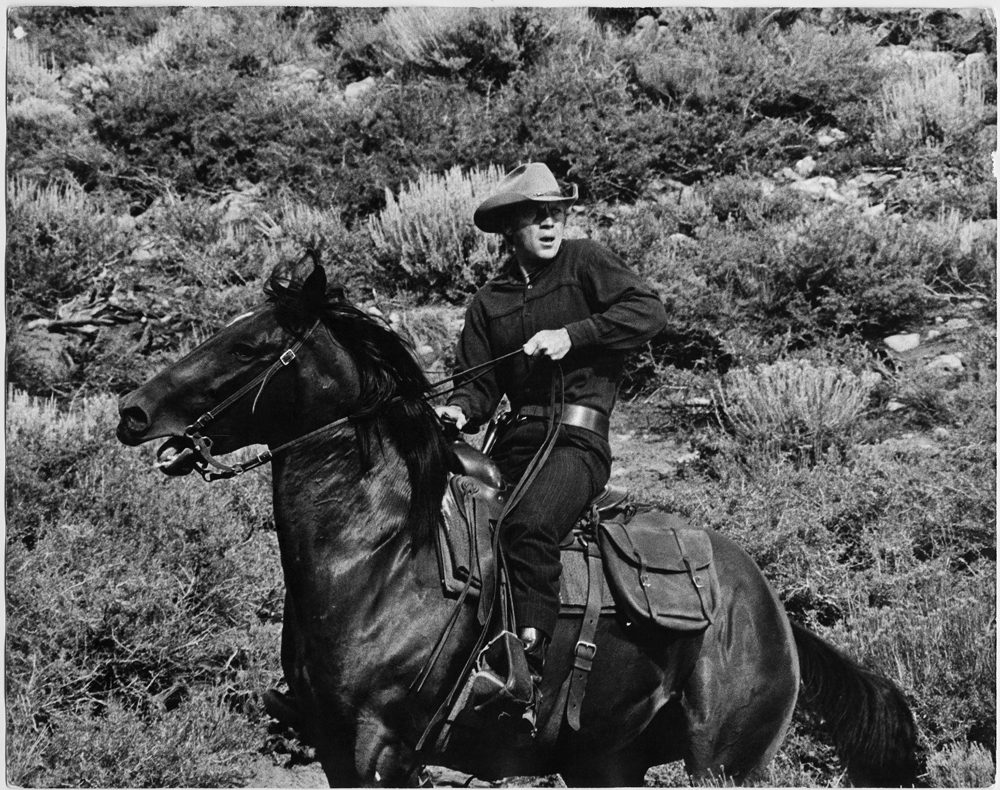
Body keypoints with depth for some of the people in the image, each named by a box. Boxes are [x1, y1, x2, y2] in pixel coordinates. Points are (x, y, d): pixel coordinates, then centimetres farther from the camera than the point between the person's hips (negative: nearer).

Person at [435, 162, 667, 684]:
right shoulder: (489, 302, 18)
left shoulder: (584, 261, 6)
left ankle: (530, 662, -31)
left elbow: (649, 311, -6)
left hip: (578, 436, -6)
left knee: (527, 527, -31)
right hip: (517, 439, 6)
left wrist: (571, 336, -12)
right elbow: (479, 381, 14)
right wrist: (460, 411, -10)